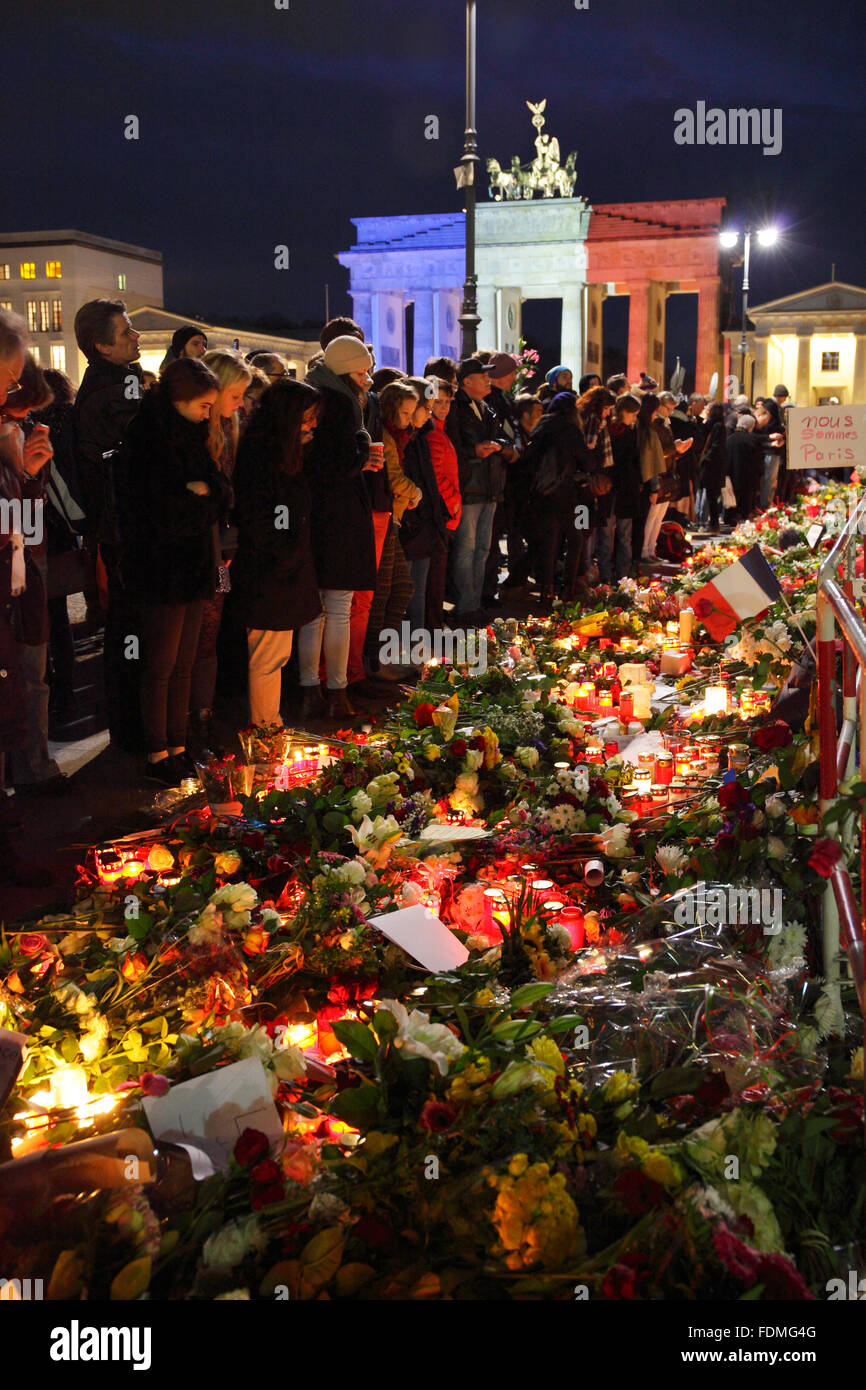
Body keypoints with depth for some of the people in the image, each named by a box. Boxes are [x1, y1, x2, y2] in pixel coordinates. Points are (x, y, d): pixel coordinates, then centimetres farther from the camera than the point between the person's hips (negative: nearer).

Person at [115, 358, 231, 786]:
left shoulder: (190, 436, 14)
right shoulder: (148, 440, -13)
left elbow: (222, 492, 6)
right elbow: (163, 509, -21)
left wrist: (201, 490, -14)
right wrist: (198, 496, -7)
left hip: (192, 566, 8)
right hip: (163, 569, -8)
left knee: (183, 665, 11)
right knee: (162, 666, -1)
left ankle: (177, 747, 19)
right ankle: (157, 755, 8)